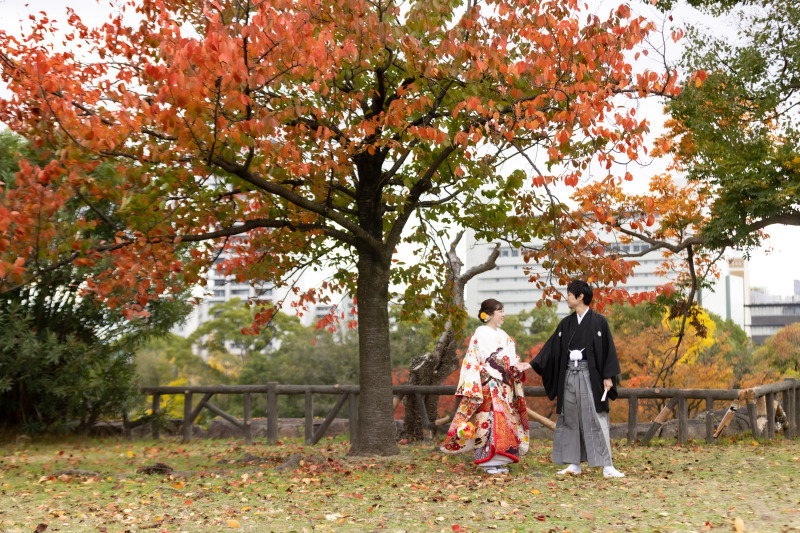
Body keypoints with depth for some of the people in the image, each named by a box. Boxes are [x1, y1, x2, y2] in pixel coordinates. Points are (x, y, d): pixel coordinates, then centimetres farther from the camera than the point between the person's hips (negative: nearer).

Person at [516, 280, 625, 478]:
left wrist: (608, 376, -11)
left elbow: (608, 349, -5)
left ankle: (607, 466, -8)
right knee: (570, 419, 7)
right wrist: (531, 365, 4)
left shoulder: (598, 321, -3)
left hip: (589, 375, -6)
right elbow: (552, 347, 12)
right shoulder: (566, 324, 11)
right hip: (569, 375, 6)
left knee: (595, 419, -9)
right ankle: (575, 464, 14)